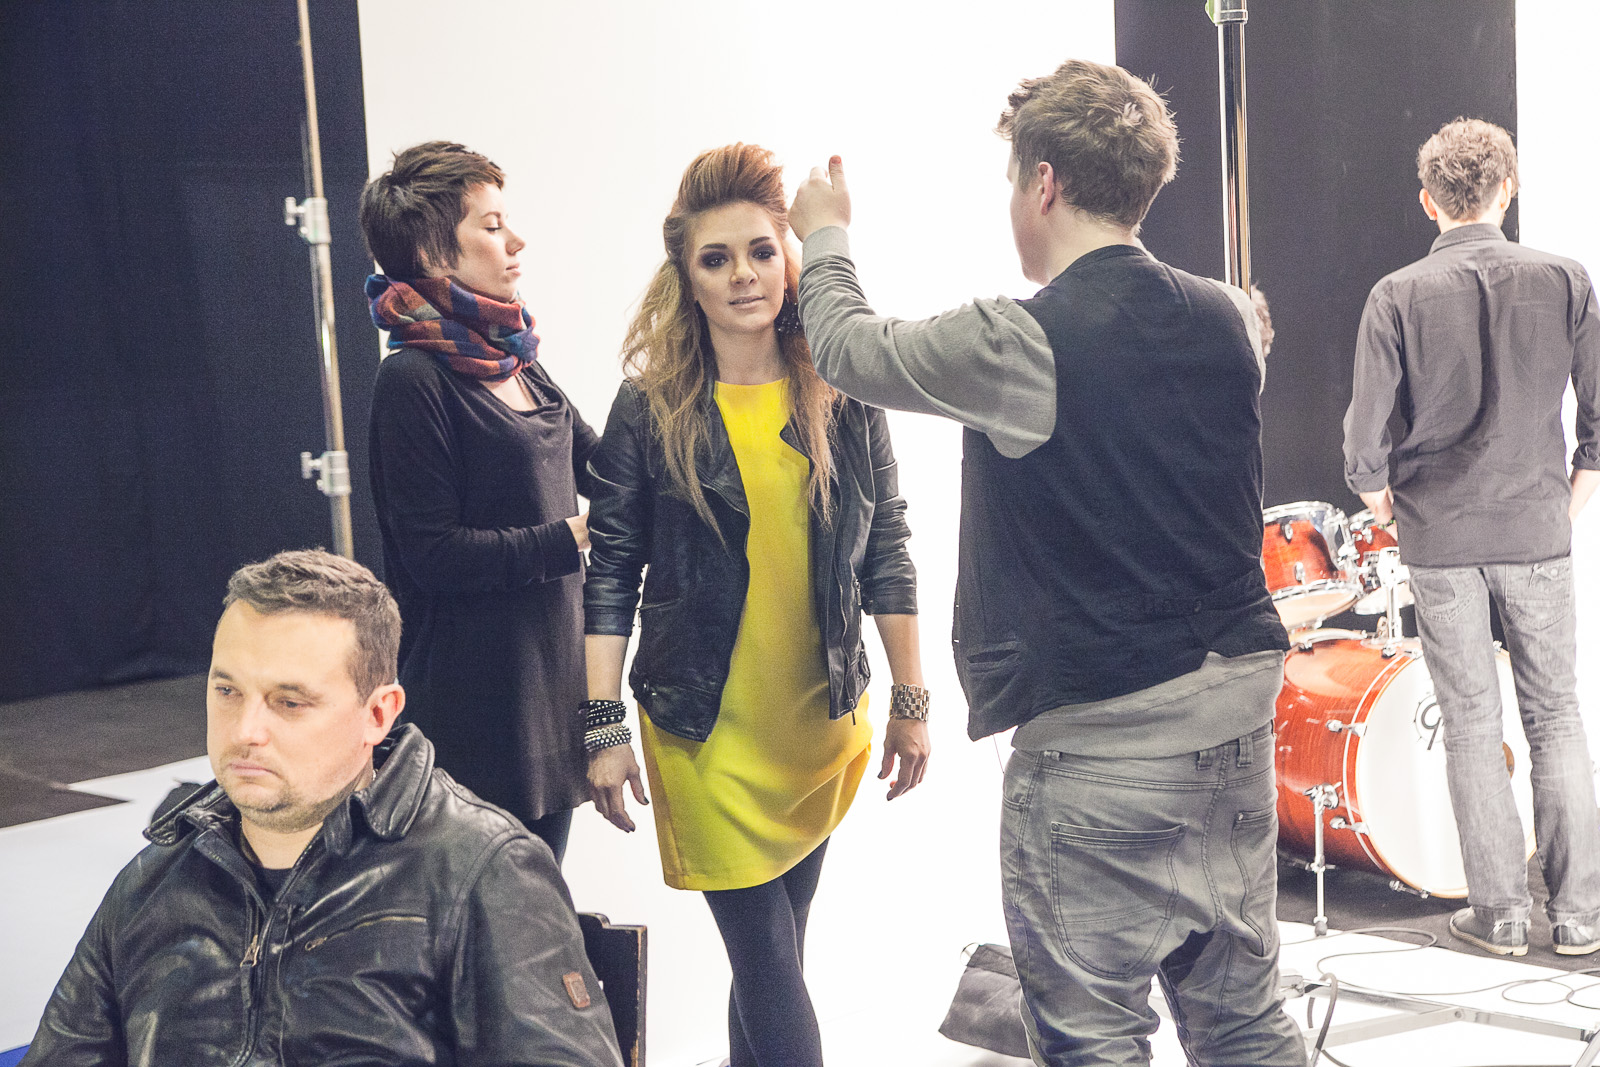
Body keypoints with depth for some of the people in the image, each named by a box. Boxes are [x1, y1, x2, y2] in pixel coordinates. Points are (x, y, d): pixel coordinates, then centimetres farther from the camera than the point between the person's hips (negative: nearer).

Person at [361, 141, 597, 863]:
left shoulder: (516, 363, 12)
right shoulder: (415, 381, -13)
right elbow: (433, 553, -18)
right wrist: (572, 538, -15)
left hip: (552, 681, 8)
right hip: (475, 703, -8)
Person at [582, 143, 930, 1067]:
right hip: (706, 731, -2)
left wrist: (911, 703, 6)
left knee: (774, 952, 11)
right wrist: (604, 728, -7)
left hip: (823, 722, 3)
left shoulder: (843, 400, 1)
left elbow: (885, 552, 6)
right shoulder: (650, 411, -4)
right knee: (769, 963, -4)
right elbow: (611, 575, -3)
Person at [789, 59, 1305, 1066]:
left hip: (1100, 736, -7)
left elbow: (850, 347, 1)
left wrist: (826, 236, 22)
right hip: (1236, 705, 7)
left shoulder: (1020, 343, -15)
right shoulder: (1226, 319, 4)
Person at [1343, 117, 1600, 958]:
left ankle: (1498, 912, 13)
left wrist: (1389, 512, 8)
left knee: (1470, 723, 7)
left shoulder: (1399, 296, -7)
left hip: (1439, 539, -1)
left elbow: (1364, 441, -9)